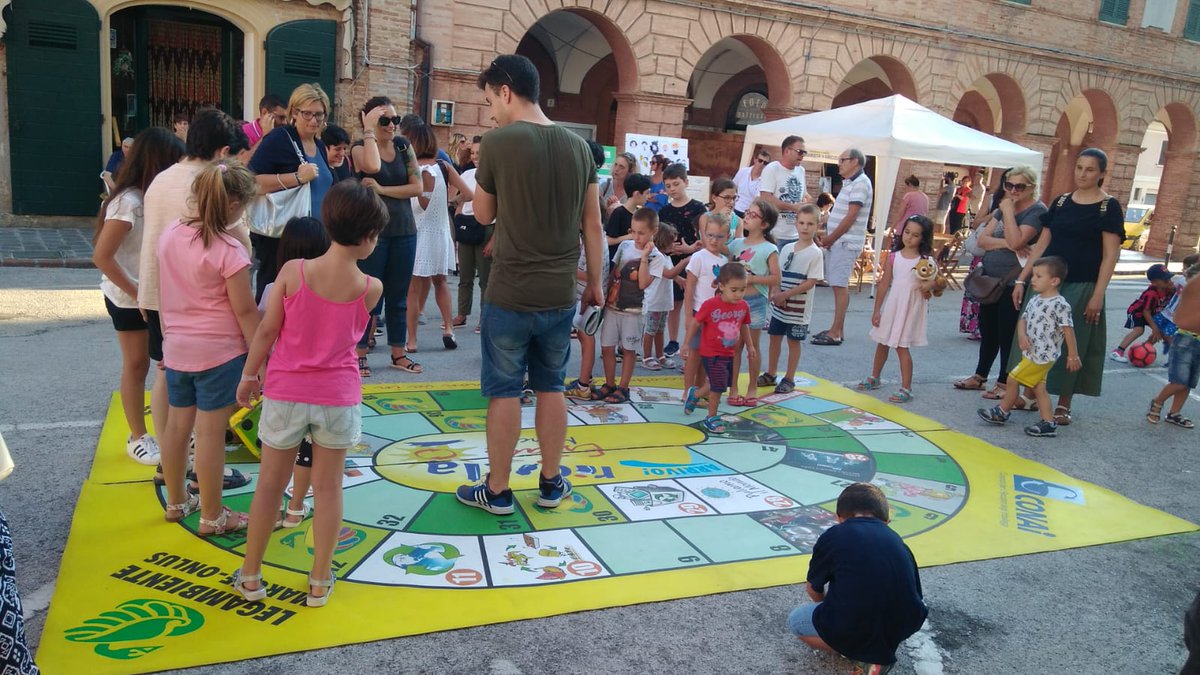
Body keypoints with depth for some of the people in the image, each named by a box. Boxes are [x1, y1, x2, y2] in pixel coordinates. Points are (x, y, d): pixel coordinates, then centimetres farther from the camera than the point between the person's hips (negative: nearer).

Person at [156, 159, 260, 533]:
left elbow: (164, 293, 12)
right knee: (211, 432, 1)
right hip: (219, 352, -7)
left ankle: (176, 501, 35)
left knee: (176, 424, 17)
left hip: (176, 347, 7)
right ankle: (212, 517, 13)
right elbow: (245, 311, -15)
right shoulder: (228, 251, -18)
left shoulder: (170, 234, 3)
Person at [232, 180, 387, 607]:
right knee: (328, 487, 12)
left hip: (285, 393, 1)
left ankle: (250, 577, 27)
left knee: (270, 483, 14)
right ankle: (320, 582, 22)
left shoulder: (292, 271, -11)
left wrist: (248, 376, 8)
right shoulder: (371, 289, -11)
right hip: (337, 396, -1)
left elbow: (266, 331, -5)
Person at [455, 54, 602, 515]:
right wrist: (595, 282, 15)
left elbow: (483, 215, 2)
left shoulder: (498, 142, -10)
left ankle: (497, 490, 18)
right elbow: (593, 225, 7)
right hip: (561, 294, 5)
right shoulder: (578, 147, 4)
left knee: (505, 391, 6)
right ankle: (551, 482, 26)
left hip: (511, 293, -4)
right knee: (551, 387, 16)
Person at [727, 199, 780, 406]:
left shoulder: (769, 249, -7)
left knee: (752, 347, 7)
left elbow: (775, 278, -10)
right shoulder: (736, 244, 6)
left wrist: (752, 279, -17)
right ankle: (733, 388, 17)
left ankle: (752, 388, 21)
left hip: (755, 302, -3)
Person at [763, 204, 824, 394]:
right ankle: (770, 375, 27)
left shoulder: (815, 253, -11)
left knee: (793, 341, 6)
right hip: (779, 305, 5)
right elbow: (777, 275, 8)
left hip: (798, 308, -5)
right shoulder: (787, 248, 5)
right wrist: (775, 294, -9)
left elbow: (811, 282, -16)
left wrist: (785, 295, -20)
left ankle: (789, 379, 19)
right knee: (775, 337, 13)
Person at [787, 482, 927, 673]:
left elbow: (814, 592, 11)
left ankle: (864, 655, 4)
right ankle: (880, 652, 14)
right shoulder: (897, 541, 10)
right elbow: (916, 596, 16)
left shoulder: (833, 536, -1)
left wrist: (830, 604, 36)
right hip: (902, 628, 5)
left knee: (795, 620, 22)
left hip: (853, 630, -4)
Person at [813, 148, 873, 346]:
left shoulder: (861, 183, -12)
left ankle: (836, 333, -7)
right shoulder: (849, 183, 18)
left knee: (840, 286, -9)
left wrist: (830, 239, -12)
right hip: (838, 241, 9)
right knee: (838, 285, 11)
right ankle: (837, 329, 17)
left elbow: (851, 216, -17)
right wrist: (827, 237, 9)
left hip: (846, 242, -9)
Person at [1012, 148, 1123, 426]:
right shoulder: (1061, 202, 8)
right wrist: (1022, 279, 5)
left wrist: (1098, 295, -14)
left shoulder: (1109, 207, -4)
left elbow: (1110, 255, -7)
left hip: (1081, 287, -4)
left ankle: (1063, 404, 15)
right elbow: (1042, 244, 9)